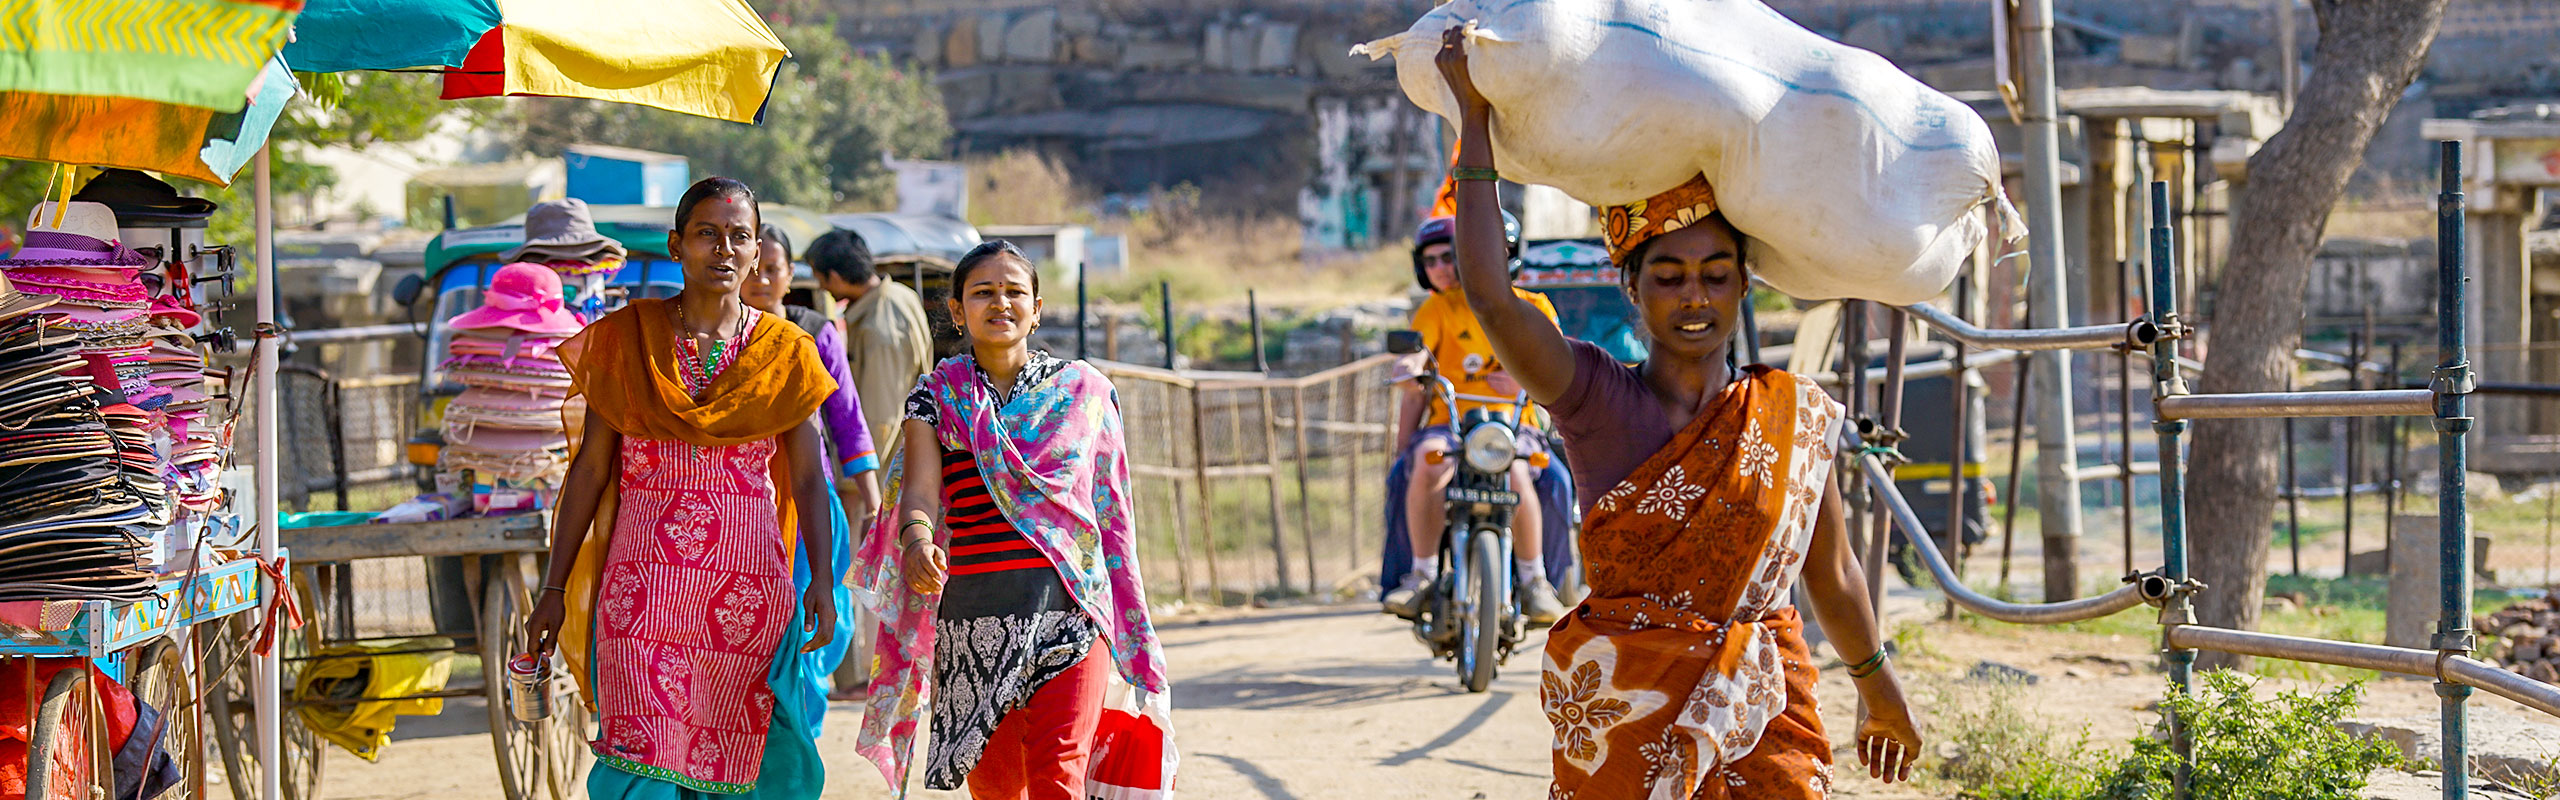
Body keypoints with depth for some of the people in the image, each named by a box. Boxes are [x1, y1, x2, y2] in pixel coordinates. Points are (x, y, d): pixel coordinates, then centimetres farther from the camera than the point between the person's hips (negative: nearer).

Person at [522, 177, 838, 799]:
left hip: (749, 589, 1)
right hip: (642, 582, -1)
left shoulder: (786, 353, 7)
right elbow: (590, 468, 6)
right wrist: (555, 589, 4)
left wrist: (823, 582, -4)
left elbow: (808, 478, 7)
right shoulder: (626, 339, 5)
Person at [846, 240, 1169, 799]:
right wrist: (918, 539, -29)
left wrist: (1131, 627, 13)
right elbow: (920, 491, -5)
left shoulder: (1084, 391, 9)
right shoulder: (936, 397, 9)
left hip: (1069, 609, -1)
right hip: (972, 609, 1)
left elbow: (1112, 514, 13)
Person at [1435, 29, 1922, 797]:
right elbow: (1488, 294, -13)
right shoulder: (1596, 399, 1)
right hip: (1624, 725, -1)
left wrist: (1881, 693, 30)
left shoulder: (1794, 414, 8)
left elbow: (1833, 578, 20)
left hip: (1766, 714, 2)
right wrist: (1475, 119, -10)